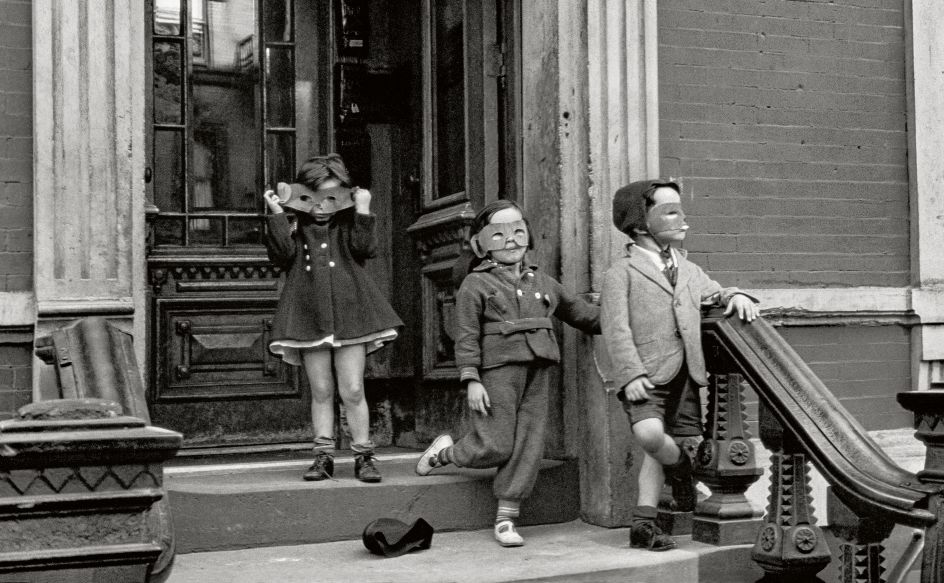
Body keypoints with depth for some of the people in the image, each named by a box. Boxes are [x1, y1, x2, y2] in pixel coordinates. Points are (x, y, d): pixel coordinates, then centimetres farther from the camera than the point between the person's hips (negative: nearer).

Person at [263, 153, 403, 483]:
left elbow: (366, 248, -8)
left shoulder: (348, 226, 9)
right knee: (321, 391, 6)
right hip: (309, 316, 1)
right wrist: (277, 215, -10)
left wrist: (362, 212, -11)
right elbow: (282, 256, -8)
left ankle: (363, 455, 8)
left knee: (352, 390, -2)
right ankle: (323, 456, 13)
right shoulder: (295, 228, 8)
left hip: (349, 313, -1)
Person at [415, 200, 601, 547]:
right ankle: (443, 452, 23)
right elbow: (466, 337, -4)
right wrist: (471, 380, -12)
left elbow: (579, 311, 27)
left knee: (527, 447, 1)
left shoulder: (542, 282, 18)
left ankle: (506, 519, 10)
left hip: (537, 373, 5)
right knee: (495, 447, -7)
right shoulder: (476, 285, 1)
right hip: (498, 370, -5)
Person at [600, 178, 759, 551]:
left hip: (685, 374, 6)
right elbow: (616, 329, -7)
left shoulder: (689, 271, 21)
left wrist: (735, 296, -1)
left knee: (658, 449, 6)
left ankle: (643, 524, 15)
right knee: (649, 434, -26)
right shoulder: (622, 272, 1)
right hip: (647, 374, -5)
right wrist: (631, 374, -18)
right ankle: (681, 468, 6)